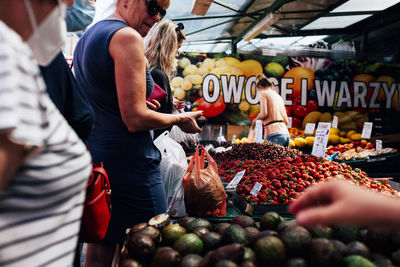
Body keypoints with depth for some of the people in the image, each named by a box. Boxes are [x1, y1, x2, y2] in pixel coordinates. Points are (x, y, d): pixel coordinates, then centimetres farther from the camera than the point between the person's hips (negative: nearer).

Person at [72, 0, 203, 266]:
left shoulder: (86, 37, 17)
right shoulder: (127, 36, -13)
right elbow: (135, 120, -19)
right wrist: (180, 119, -4)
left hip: (93, 158, 10)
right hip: (127, 162, -10)